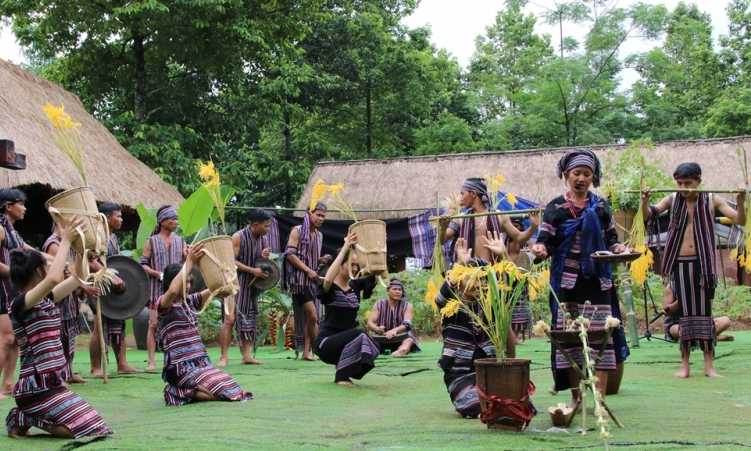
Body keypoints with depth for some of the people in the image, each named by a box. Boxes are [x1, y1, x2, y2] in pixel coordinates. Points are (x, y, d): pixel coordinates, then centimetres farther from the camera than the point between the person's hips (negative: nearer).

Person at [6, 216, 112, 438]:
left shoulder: (45, 300, 10)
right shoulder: (20, 304, -16)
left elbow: (77, 278, 20)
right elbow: (54, 278, -34)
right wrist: (66, 241, -26)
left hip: (52, 384, 9)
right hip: (36, 388, -9)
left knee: (93, 424, 15)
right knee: (90, 428, -15)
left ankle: (27, 416, 14)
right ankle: (24, 419, -2)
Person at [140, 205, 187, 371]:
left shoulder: (180, 241, 11)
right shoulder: (151, 242, 3)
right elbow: (142, 264, -1)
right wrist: (159, 273, -15)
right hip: (157, 289, -3)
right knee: (154, 323, -4)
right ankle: (151, 361, 0)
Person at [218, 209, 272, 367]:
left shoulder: (264, 240, 7)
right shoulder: (238, 237, -12)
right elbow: (232, 261, -16)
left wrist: (265, 257, -8)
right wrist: (253, 270, -22)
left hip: (252, 285, 7)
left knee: (249, 319, 8)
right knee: (229, 318, -11)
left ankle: (246, 355, 12)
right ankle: (224, 357, -8)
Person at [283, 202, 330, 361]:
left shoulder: (319, 235, 15)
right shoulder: (297, 231, -6)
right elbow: (290, 255, -13)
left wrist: (322, 260, 3)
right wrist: (308, 270, -18)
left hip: (313, 280, 7)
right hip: (300, 279, -7)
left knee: (309, 317, 5)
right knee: (313, 315, -12)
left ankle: (306, 352, 6)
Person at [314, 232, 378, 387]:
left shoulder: (356, 285, 7)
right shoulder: (329, 288, -10)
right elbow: (328, 279, -35)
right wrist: (345, 248, -34)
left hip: (347, 341, 6)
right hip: (326, 343, -6)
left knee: (372, 348, -22)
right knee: (358, 334, -31)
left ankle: (346, 370, 5)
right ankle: (341, 375, -14)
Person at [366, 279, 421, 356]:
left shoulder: (407, 306, 3)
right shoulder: (378, 305, 8)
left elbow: (407, 324, -13)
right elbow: (369, 323, 0)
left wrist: (395, 330, -35)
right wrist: (377, 329, -25)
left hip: (401, 338, -3)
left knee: (409, 340, -36)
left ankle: (401, 351, -66)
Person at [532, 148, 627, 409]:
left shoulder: (601, 207, 10)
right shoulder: (556, 207, 4)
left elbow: (611, 240, 12)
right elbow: (546, 241, -4)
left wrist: (619, 249, -10)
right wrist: (539, 249, -25)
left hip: (597, 281, 1)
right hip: (567, 282, -1)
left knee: (600, 336, -5)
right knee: (569, 338, 2)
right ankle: (575, 397, 13)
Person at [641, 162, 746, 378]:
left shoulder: (711, 200, -1)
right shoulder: (672, 200, 3)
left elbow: (740, 221, -7)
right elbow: (648, 215, -7)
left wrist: (741, 203, -27)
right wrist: (645, 201, -28)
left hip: (703, 263, -1)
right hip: (680, 263, 1)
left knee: (704, 312, 2)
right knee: (685, 313, 5)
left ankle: (709, 366, 6)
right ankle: (684, 365, 10)